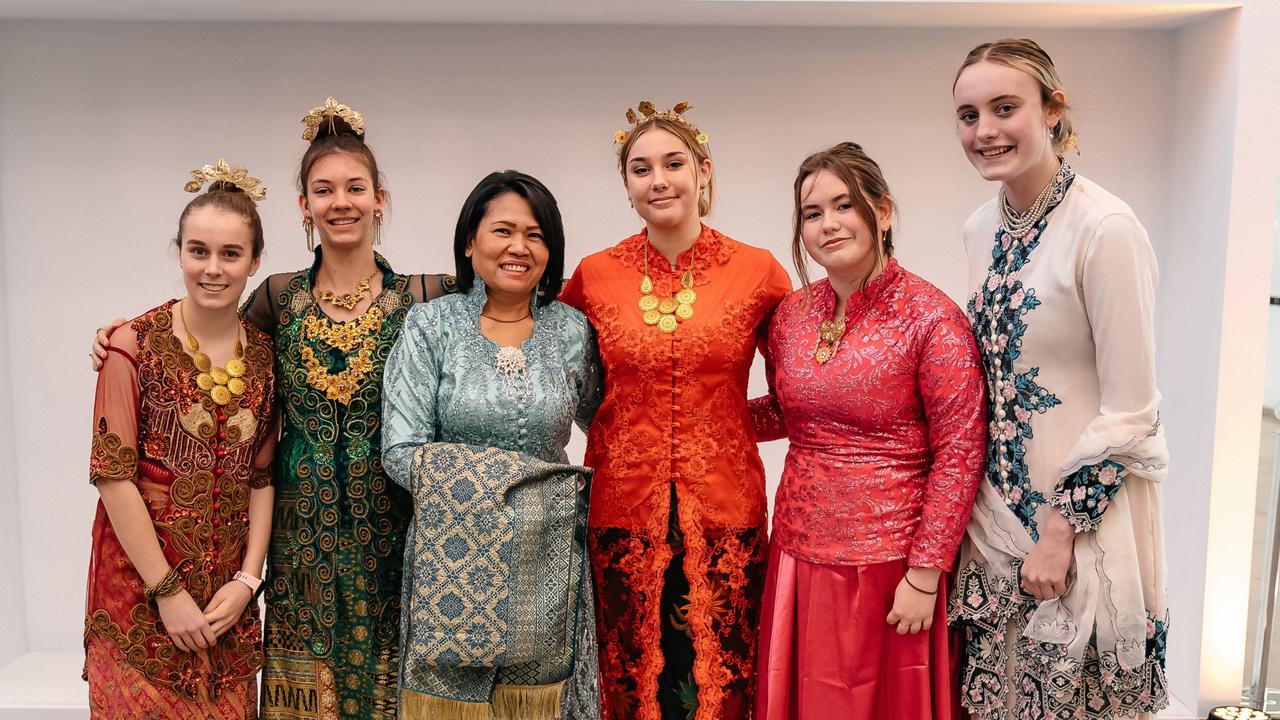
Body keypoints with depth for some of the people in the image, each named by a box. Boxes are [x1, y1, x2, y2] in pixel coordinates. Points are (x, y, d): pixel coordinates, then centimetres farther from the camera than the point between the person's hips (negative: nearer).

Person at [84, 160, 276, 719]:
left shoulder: (264, 354, 2)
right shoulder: (135, 345, -10)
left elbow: (262, 478, 4)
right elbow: (113, 475, -12)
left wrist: (248, 580, -4)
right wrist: (167, 591, -13)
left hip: (229, 595, 3)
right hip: (140, 585, -3)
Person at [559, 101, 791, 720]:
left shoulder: (757, 271, -1)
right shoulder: (594, 276, 1)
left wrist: (721, 426, -3)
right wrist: (628, 432, 3)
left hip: (723, 511, 0)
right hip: (624, 508, 1)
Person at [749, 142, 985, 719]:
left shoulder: (931, 317, -12)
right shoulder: (791, 313, 3)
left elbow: (960, 449, -13)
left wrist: (925, 574, -14)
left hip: (890, 562, -4)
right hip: (800, 553, 5)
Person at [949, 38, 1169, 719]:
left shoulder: (1105, 229, -19)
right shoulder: (981, 228, 3)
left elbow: (1129, 411, -17)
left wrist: (1060, 532, -15)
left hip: (1084, 507, -6)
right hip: (998, 501, 6)